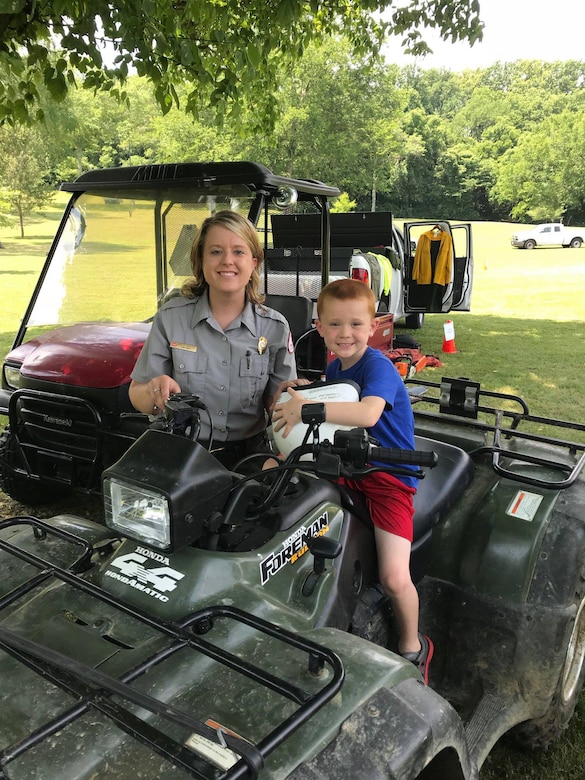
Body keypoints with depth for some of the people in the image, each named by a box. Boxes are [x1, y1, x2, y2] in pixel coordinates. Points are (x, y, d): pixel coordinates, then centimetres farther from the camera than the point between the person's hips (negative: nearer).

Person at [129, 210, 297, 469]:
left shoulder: (275, 327, 2)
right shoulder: (171, 318, 0)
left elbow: (276, 405, 5)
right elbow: (137, 394, 3)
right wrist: (154, 392, -19)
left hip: (248, 454, 2)